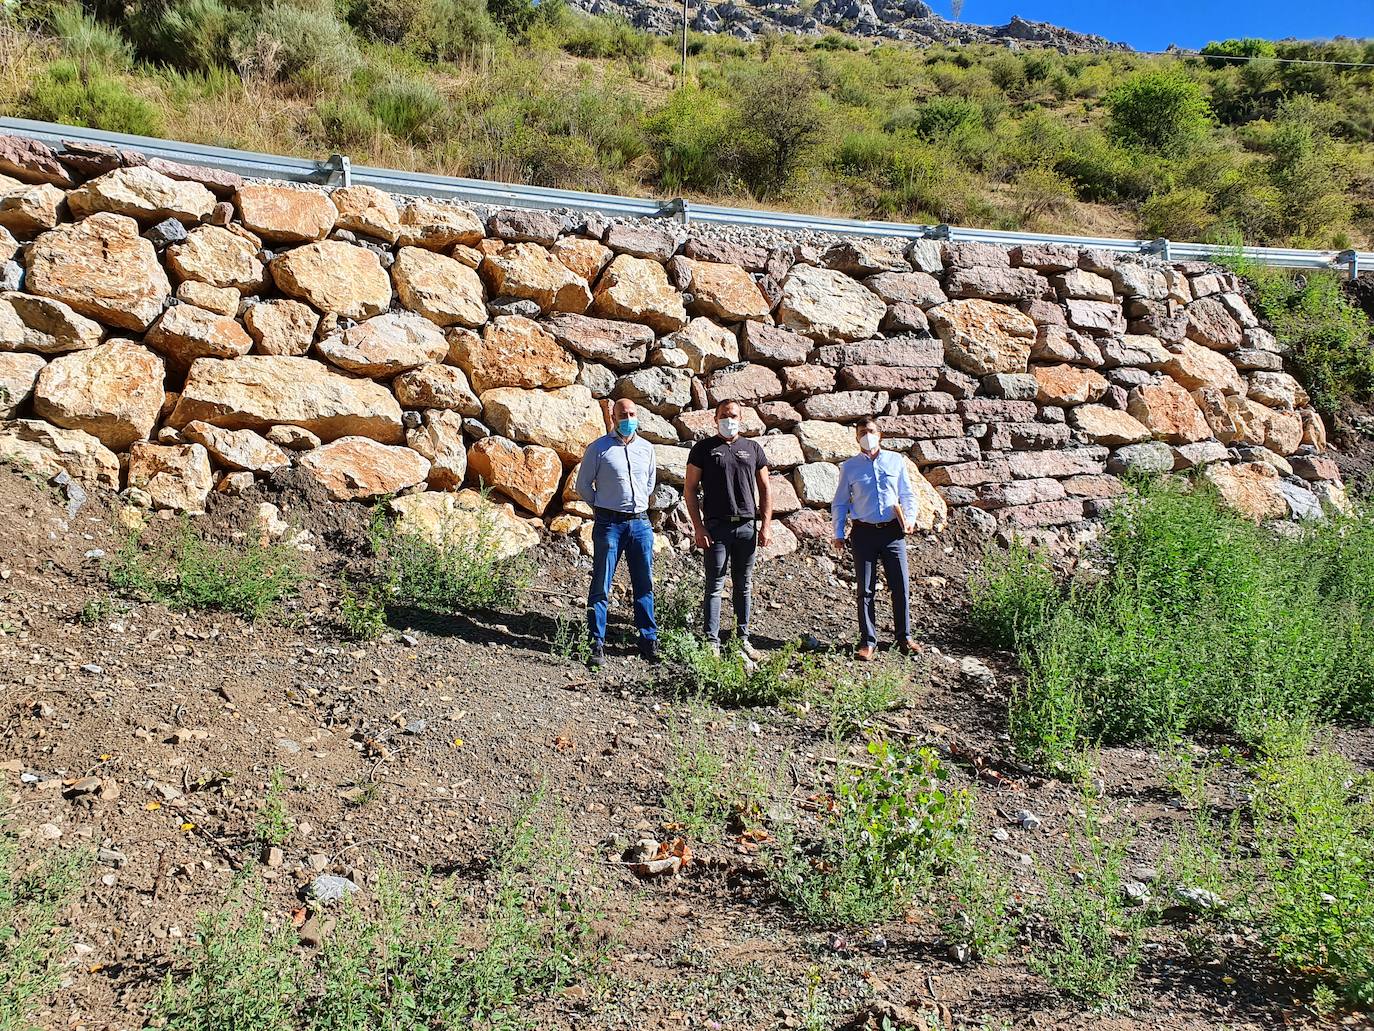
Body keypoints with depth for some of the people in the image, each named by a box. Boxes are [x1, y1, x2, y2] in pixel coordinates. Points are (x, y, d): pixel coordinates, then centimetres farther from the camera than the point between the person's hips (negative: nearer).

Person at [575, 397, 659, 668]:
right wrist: (602, 507, 8)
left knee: (645, 585, 8)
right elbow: (583, 485, 4)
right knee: (601, 586, -1)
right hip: (609, 524, -4)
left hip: (641, 523, 4)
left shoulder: (646, 448, 10)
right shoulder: (598, 448, -2)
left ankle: (649, 641, 17)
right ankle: (597, 643, 5)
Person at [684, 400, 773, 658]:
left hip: (747, 526, 3)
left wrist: (765, 525, 3)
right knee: (715, 586, -2)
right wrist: (698, 527, -8)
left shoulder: (753, 448, 12)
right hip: (716, 526, -3)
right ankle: (712, 640, 1)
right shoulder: (703, 449, 3)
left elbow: (765, 490, 13)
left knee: (743, 585, 9)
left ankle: (743, 638, 16)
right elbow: (690, 488, 1)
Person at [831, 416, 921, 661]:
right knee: (865, 590, 1)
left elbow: (908, 494, 14)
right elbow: (839, 503, 11)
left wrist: (909, 519, -1)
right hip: (864, 532, -1)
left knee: (900, 586, 2)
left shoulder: (896, 461, 8)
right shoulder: (849, 467, 6)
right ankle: (868, 641, 9)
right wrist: (839, 534, 3)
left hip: (893, 531, 1)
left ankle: (905, 637, 16)